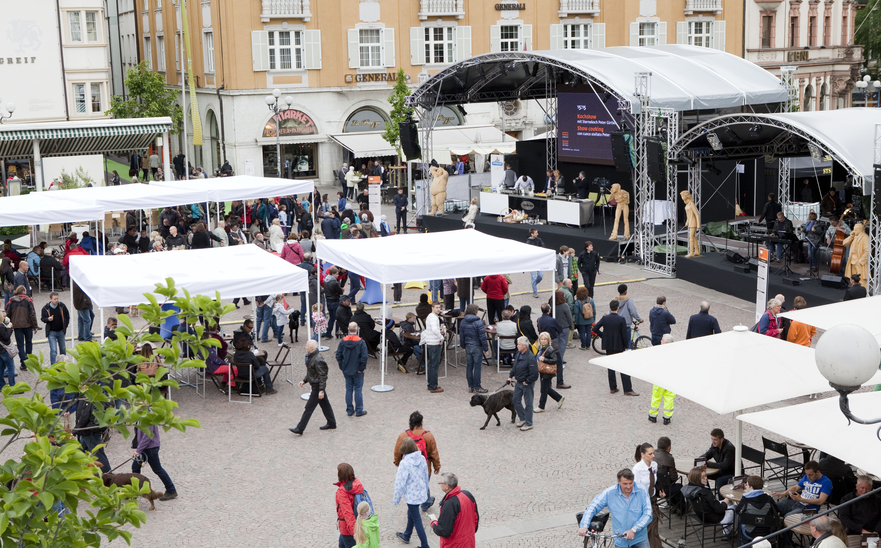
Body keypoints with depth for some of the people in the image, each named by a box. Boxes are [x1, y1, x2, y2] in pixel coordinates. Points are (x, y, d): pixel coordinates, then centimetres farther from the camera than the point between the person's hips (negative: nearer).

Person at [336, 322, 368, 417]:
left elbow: (338, 356, -1)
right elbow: (364, 357, -17)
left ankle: (349, 410, 18)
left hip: (346, 370, 3)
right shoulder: (361, 342, -15)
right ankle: (359, 411, 10)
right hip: (357, 371, -3)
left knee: (348, 390, 12)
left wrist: (342, 367, 8)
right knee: (358, 390, 5)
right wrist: (361, 368, -5)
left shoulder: (343, 341, -4)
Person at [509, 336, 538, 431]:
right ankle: (523, 419, 34)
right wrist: (511, 376, 10)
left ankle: (528, 424, 16)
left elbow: (534, 374, -25)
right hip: (518, 382, 9)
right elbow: (515, 366, 17)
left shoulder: (530, 357, -26)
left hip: (527, 384, -9)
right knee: (516, 400, 16)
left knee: (528, 404, 4)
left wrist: (527, 382, -17)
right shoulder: (518, 353, 1)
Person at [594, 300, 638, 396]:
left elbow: (595, 328, -2)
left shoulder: (604, 318, -4)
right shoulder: (621, 320, -13)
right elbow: (624, 334, -12)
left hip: (608, 346, 3)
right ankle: (627, 389, -1)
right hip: (619, 346, -3)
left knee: (611, 367, 12)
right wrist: (626, 346, -1)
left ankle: (613, 388, 15)